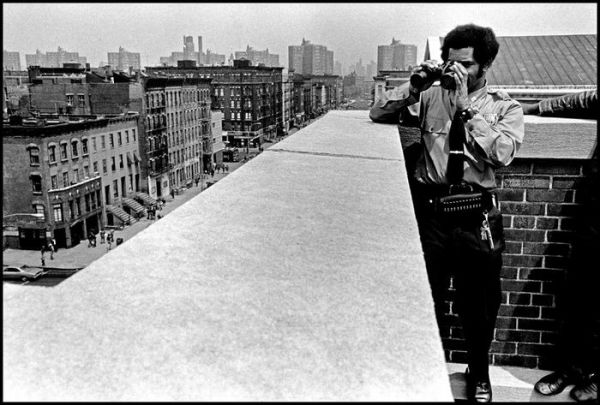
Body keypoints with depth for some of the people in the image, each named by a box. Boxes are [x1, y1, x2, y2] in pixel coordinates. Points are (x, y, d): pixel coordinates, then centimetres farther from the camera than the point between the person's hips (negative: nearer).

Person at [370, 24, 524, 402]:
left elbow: (502, 152, -16)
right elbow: (378, 114, 2)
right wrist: (415, 85, -11)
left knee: (479, 305, 15)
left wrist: (466, 106, -17)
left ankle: (479, 374, 42)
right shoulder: (431, 96, 6)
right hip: (430, 211, 0)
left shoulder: (505, 107, 3)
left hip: (478, 216, 0)